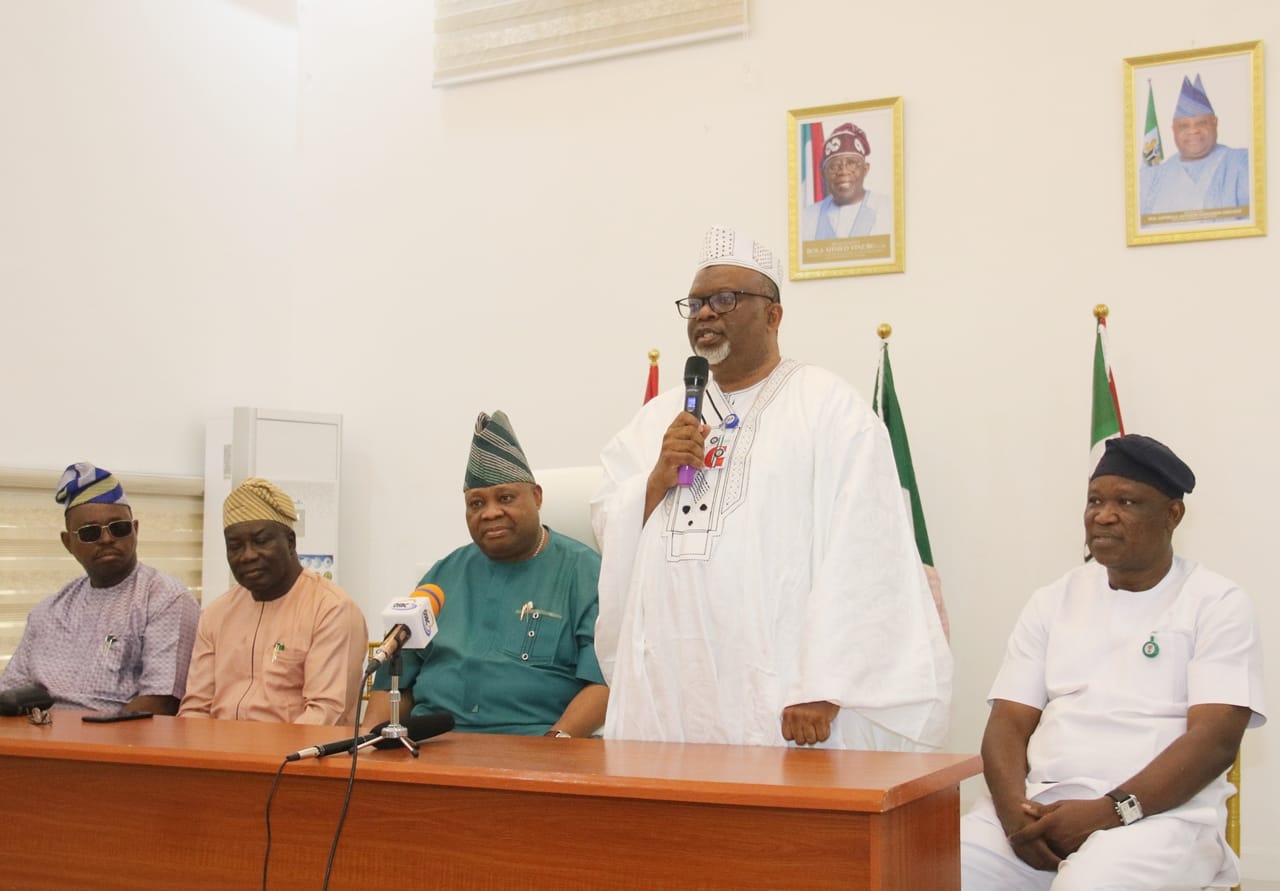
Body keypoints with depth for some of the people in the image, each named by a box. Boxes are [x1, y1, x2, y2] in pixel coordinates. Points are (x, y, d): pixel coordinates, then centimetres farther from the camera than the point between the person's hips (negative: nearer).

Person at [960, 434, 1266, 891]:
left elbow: (1216, 738, -7)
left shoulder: (1218, 604, 4)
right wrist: (1014, 810, -11)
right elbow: (1008, 722, 9)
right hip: (1040, 803, 4)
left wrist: (1110, 811, -19)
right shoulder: (1052, 601, 15)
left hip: (1159, 811, -4)